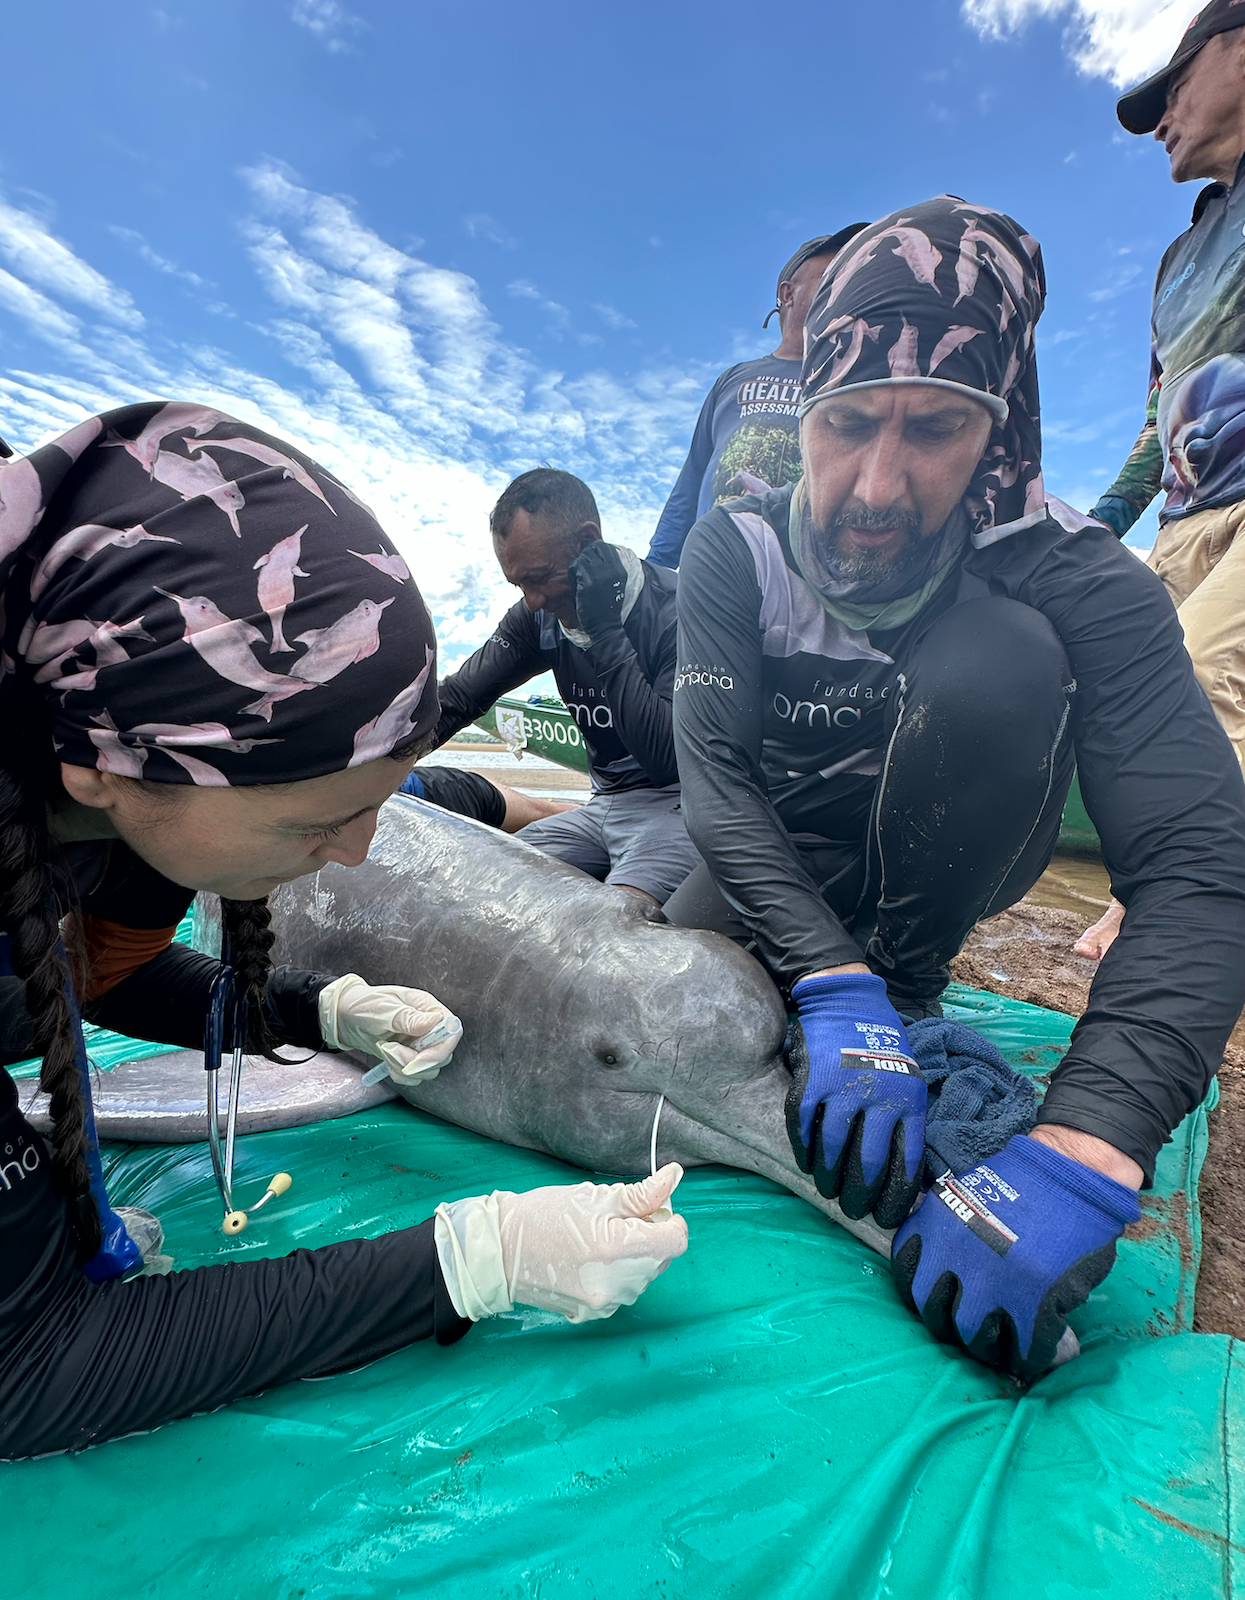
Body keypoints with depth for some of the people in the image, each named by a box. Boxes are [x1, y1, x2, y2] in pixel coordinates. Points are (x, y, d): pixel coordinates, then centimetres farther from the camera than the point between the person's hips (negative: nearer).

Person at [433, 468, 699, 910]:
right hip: (604, 805, 6)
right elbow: (455, 699, 6)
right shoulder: (540, 615, 4)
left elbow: (671, 760, -27)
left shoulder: (675, 610, -18)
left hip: (677, 806, -6)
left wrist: (605, 632, -26)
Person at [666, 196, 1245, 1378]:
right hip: (779, 868, 2)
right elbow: (715, 773, -27)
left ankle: (908, 983, -14)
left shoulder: (1074, 581, -23)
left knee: (998, 659, -29)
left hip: (939, 865, -1)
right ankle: (864, 992, 9)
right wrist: (831, 985, -43)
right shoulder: (736, 550, -18)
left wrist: (1083, 1148, -49)